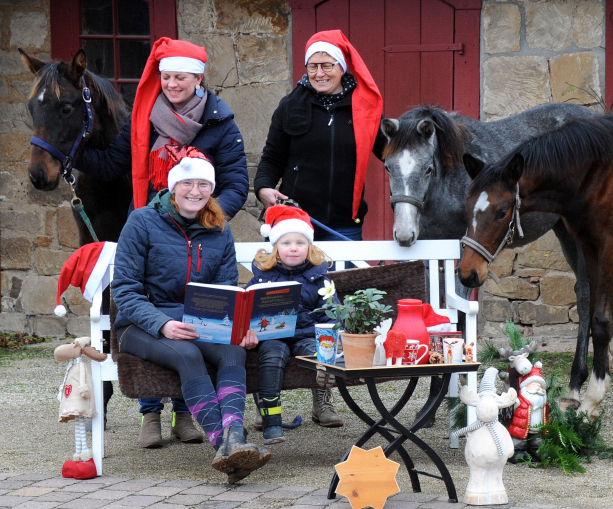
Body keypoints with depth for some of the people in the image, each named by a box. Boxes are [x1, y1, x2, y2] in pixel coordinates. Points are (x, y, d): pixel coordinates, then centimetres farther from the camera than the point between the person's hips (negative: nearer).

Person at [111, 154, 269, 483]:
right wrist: (162, 324, -26)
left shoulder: (219, 231, 11)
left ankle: (233, 438, -52)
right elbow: (125, 289, -9)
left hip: (200, 325, 4)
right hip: (144, 325, -4)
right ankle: (225, 444, -47)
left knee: (234, 351, -30)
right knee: (187, 354, -36)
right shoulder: (143, 222, -3)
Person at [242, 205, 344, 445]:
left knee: (319, 353, -32)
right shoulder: (263, 275, 10)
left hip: (307, 334, 1)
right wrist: (248, 329, -13)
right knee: (272, 356, -33)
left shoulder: (316, 276, 12)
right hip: (272, 335, -1)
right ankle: (271, 422, -36)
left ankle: (323, 406, -11)